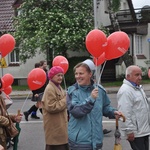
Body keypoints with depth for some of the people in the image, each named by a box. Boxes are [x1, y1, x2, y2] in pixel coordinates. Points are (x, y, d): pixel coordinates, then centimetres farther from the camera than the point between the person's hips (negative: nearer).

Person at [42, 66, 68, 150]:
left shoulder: (58, 87, 15)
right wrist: (66, 101, -16)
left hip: (60, 125, 10)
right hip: (54, 127, -10)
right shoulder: (50, 89, -16)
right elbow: (51, 107, -25)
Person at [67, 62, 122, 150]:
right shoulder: (72, 91, -8)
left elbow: (105, 107, 20)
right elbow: (75, 111, -21)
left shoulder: (99, 89, 5)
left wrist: (113, 112, 1)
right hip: (79, 141, -4)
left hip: (96, 139, 4)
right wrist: (91, 99, -29)